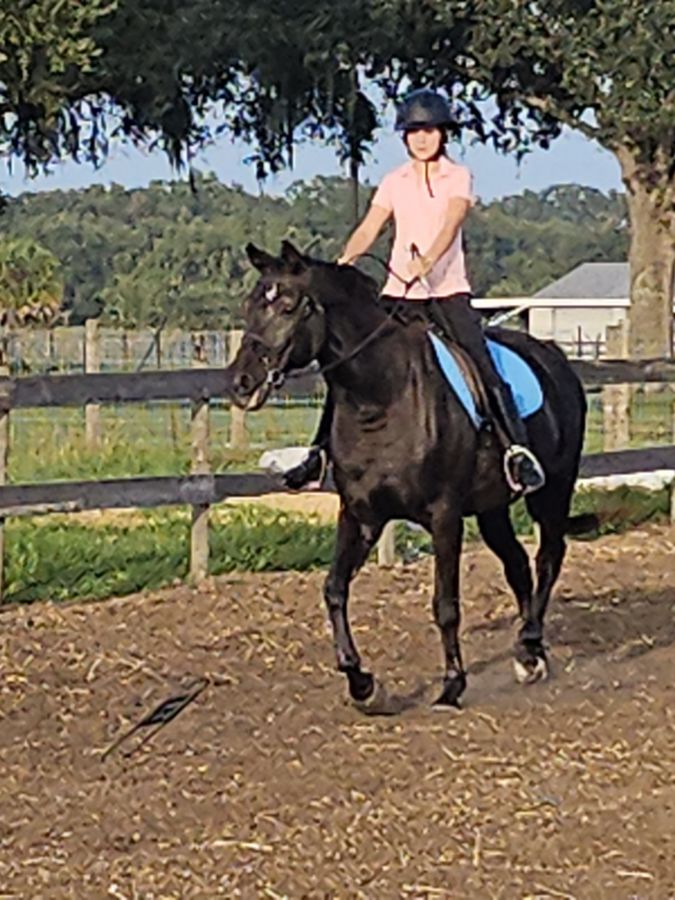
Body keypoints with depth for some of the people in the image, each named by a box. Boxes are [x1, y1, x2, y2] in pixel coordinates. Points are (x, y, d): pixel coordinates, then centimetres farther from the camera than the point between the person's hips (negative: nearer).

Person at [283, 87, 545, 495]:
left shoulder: (458, 177, 3)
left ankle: (519, 449, -17)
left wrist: (427, 262, -34)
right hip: (399, 292, 3)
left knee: (484, 365, -18)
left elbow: (450, 224, -15)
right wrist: (344, 261, -17)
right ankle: (321, 450, 6)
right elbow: (369, 229, 4)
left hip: (448, 289, -3)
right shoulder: (395, 182, 13)